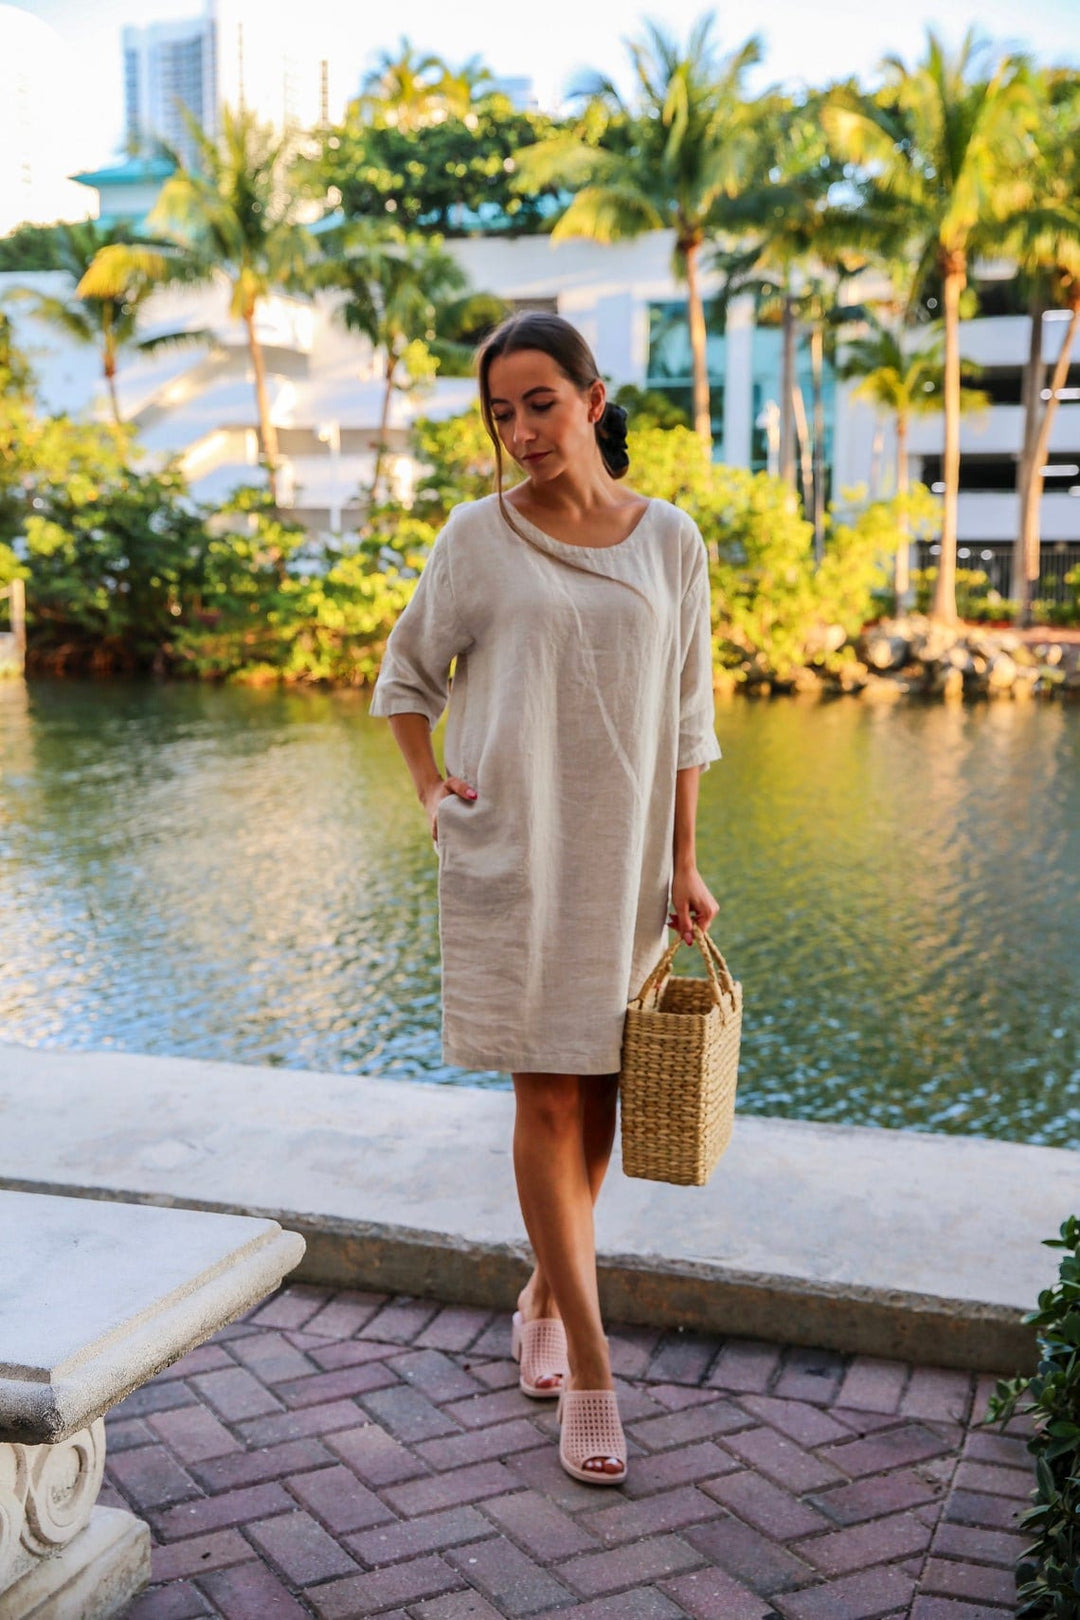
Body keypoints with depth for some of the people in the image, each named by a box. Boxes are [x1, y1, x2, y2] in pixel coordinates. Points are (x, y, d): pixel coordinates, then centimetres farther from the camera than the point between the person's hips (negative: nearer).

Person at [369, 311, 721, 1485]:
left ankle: (546, 1296, 33)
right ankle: (590, 1371, 4)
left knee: (596, 1095, 10)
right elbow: (406, 672, 12)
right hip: (509, 850, -2)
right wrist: (429, 790, -2)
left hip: (622, 852, 2)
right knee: (546, 1098, -3)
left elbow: (686, 717, 7)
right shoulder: (478, 538, -1)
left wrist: (683, 863, 3)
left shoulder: (669, 541, 3)